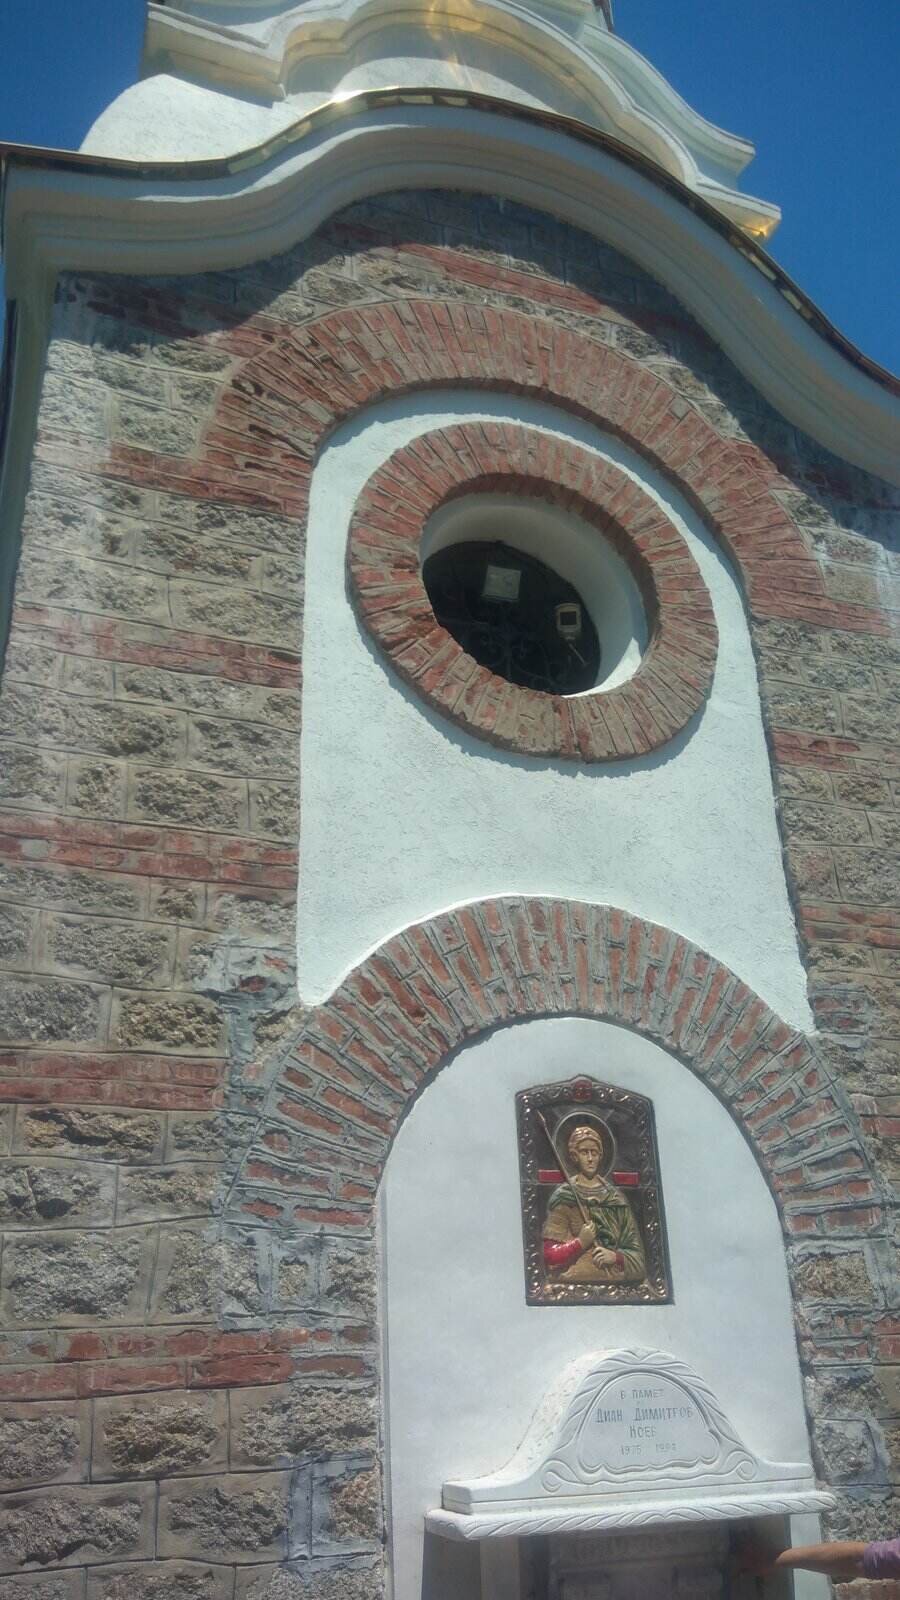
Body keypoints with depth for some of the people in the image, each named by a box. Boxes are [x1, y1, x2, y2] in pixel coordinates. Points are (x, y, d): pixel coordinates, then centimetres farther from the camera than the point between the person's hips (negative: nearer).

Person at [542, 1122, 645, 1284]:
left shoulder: (617, 1199, 13)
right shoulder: (563, 1199, 4)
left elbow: (636, 1253, 12)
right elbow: (549, 1256, 0)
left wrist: (615, 1256, -5)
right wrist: (580, 1243, -11)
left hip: (617, 1284, 3)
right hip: (575, 1282, -2)